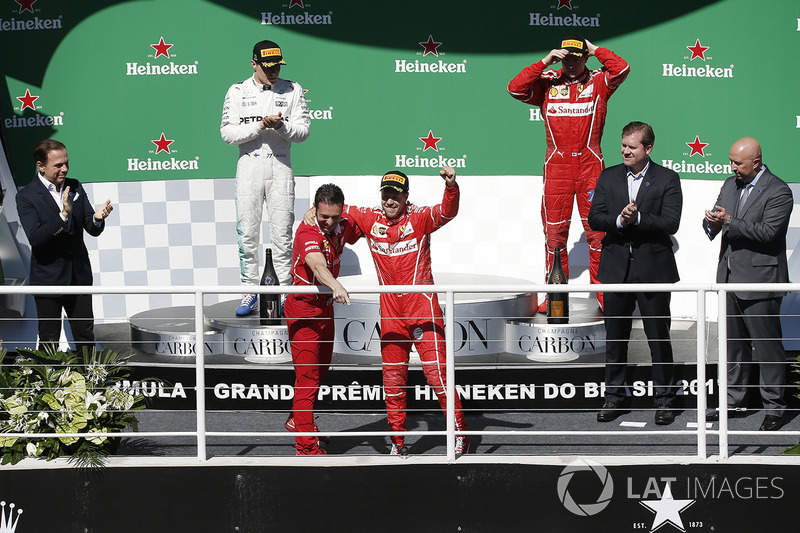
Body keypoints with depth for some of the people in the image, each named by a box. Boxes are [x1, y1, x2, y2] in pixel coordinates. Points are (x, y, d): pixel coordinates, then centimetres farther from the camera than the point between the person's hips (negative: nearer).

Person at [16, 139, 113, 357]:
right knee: (49, 342, 6)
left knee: (86, 338, 10)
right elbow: (35, 238, -21)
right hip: (48, 278, -4)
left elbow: (93, 230, 2)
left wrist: (97, 218, -22)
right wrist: (63, 215, -31)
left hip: (79, 277, 4)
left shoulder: (75, 187, 4)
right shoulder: (27, 196, -10)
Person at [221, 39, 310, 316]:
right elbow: (228, 132, -3)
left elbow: (303, 131, 1)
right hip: (249, 167, 0)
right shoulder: (238, 91, 4)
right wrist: (260, 127, -16)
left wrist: (281, 126, -18)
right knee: (247, 233, 0)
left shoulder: (292, 90, 6)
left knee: (282, 234, -1)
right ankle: (250, 291, 9)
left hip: (280, 167, 0)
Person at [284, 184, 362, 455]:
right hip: (304, 307, -8)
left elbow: (359, 232, 18)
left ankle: (297, 420, 39)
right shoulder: (307, 233, -28)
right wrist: (336, 286, -67)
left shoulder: (343, 225, -5)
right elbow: (317, 265, -47)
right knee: (307, 375, -9)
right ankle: (306, 444, -6)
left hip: (326, 305, 8)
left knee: (321, 368, 21)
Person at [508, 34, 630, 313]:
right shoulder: (547, 83, 7)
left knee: (597, 228, -1)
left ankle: (604, 292, 5)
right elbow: (515, 88, -6)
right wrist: (545, 62, -7)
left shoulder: (599, 81, 5)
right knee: (554, 231, 3)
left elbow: (621, 69, -12)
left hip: (590, 164, -1)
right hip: (556, 164, 1)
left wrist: (595, 50, -3)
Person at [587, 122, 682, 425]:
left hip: (653, 269, -3)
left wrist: (637, 218, -23)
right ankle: (614, 399, 20)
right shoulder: (608, 178, 8)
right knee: (615, 339, 10)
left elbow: (671, 223, -12)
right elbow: (594, 218, 1)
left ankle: (664, 401, 13)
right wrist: (619, 220, -18)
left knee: (659, 339, 3)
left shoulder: (667, 180, -2)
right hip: (616, 268, 3)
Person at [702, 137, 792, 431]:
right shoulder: (730, 184, 12)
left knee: (767, 345, -3)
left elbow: (767, 231, -21)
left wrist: (729, 222, -23)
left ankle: (774, 407, 5)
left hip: (760, 280, -7)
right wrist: (711, 223, -12)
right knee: (734, 342, 15)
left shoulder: (778, 192, -12)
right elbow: (715, 219, 12)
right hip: (731, 276, 8)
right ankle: (734, 400, 25)